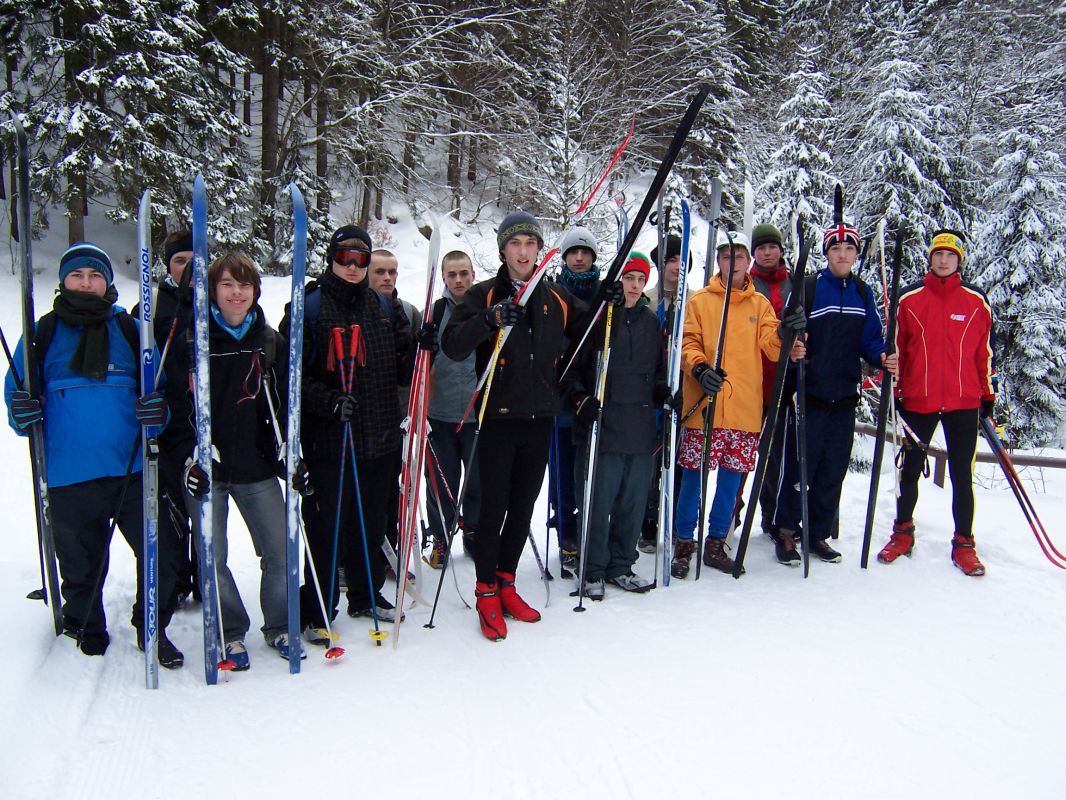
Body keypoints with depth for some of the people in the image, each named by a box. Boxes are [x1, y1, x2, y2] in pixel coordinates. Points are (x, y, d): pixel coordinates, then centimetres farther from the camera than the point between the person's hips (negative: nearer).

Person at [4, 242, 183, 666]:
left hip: (131, 468, 0)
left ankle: (152, 629, 22)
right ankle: (87, 631, 36)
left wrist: (157, 409, -13)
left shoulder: (128, 328, 5)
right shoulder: (44, 332, 4)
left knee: (160, 551, 1)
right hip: (68, 475, 0)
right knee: (81, 563, 14)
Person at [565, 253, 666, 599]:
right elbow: (570, 365, -2)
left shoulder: (651, 322, 14)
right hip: (600, 428, -5)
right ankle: (593, 571, 14)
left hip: (641, 429, 5)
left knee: (633, 503, 11)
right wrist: (580, 397, -15)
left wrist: (665, 395, 7)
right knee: (598, 503, -1)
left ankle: (621, 566, 26)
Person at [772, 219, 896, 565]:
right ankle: (786, 530, 14)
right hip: (808, 394, -5)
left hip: (844, 396, 5)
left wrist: (883, 358, -9)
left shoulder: (863, 293, 11)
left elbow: (869, 341, 11)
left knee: (834, 470, 10)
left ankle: (818, 534, 22)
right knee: (799, 465, -2)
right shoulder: (807, 288, -4)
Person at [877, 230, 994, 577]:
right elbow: (895, 348, 5)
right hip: (917, 401, 0)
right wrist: (893, 392, 3)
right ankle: (902, 532, 26)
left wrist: (989, 395, 10)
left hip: (964, 402, 0)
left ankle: (963, 544, 16)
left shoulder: (976, 301, 5)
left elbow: (985, 352, 10)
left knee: (962, 475, 6)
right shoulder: (909, 299, 2)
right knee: (910, 469, 11)